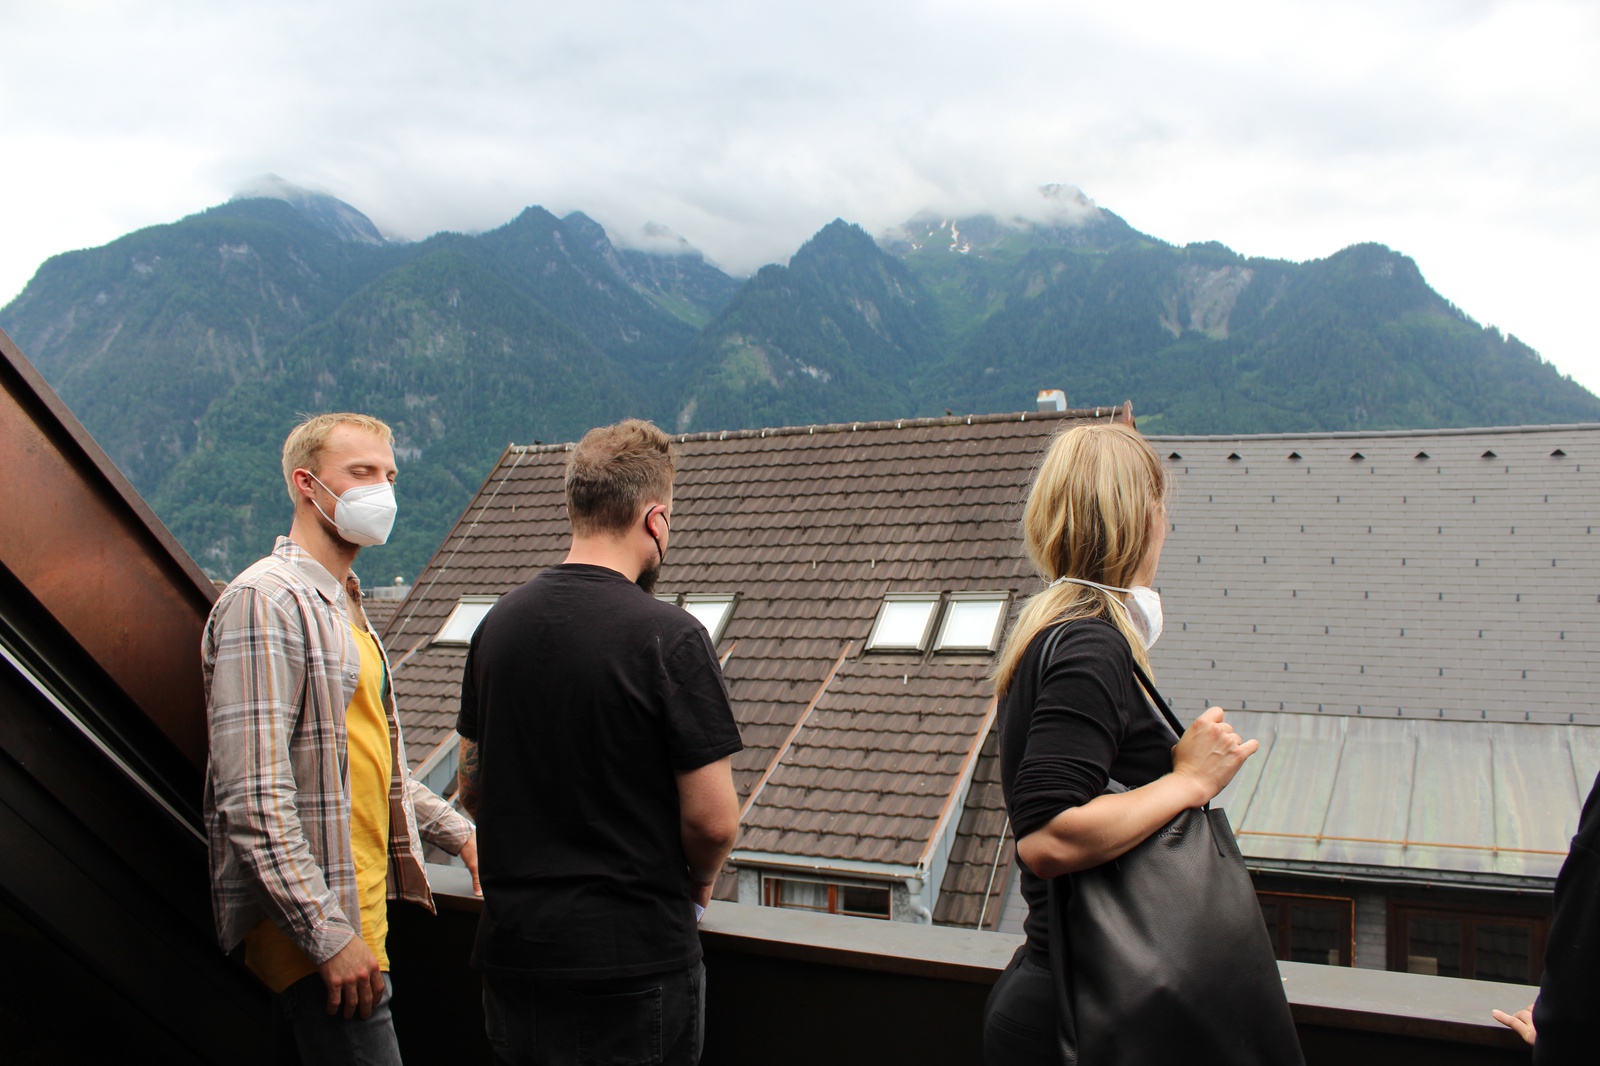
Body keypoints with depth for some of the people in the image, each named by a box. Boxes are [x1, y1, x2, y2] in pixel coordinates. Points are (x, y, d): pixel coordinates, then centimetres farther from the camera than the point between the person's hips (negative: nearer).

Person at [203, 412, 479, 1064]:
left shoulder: (343, 606, 17)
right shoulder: (265, 600, -15)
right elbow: (252, 794, -22)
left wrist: (458, 833, 20)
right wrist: (327, 934, -23)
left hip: (359, 909, 9)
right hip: (315, 931, -9)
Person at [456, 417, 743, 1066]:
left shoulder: (498, 623, 2)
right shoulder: (668, 636, -17)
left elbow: (471, 790, 11)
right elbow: (713, 818, -17)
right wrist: (698, 882, 3)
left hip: (513, 946, 6)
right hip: (634, 959, -5)